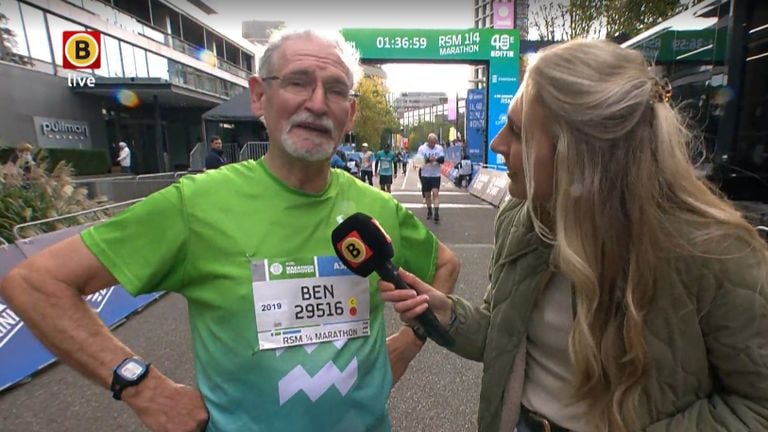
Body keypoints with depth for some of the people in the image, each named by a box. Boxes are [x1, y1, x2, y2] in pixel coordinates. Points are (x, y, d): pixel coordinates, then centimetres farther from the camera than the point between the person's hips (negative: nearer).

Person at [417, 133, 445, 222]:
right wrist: (428, 160, -31)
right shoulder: (422, 148, -4)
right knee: (427, 194, 9)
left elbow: (442, 159, -8)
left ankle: (436, 213, -15)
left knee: (435, 193, -11)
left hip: (436, 175, 0)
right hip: (425, 175, 0)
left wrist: (436, 159, -29)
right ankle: (429, 211, 27)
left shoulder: (439, 148, 1)